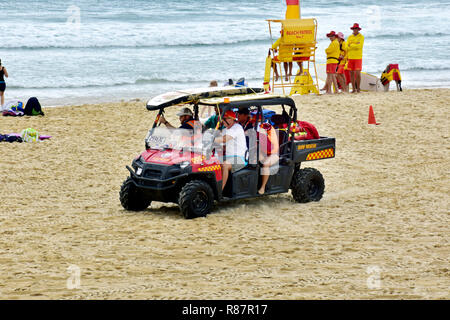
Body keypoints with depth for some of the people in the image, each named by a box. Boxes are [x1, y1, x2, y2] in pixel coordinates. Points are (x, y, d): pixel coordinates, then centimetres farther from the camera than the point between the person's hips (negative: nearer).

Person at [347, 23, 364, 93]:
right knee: (351, 73, 2)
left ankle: (358, 88, -1)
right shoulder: (350, 37, 10)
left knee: (357, 73, -11)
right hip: (351, 58, 4)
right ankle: (354, 89, 8)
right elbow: (347, 47, -1)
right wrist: (355, 45, -13)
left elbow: (359, 46, -16)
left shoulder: (361, 37, -2)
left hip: (358, 58, -4)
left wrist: (351, 45, -9)